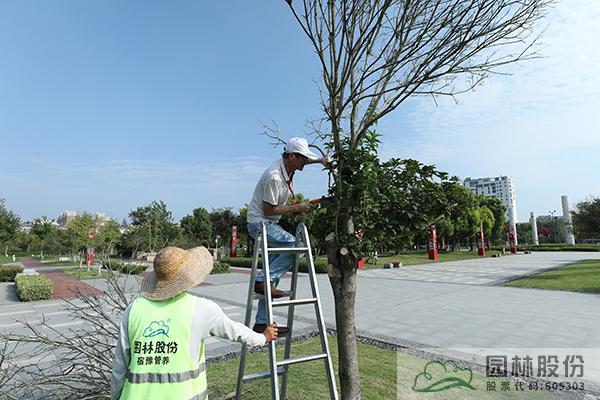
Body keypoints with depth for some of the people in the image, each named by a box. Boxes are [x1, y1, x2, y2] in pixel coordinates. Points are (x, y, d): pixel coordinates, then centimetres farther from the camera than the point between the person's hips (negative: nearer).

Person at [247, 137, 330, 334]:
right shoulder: (274, 177, -25)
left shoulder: (288, 166, 2)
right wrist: (297, 207, -16)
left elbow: (306, 159, 24)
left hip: (269, 224, 9)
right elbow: (269, 210, -22)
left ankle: (262, 323, 16)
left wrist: (321, 160, 6)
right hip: (259, 223, -9)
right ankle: (263, 280, -13)